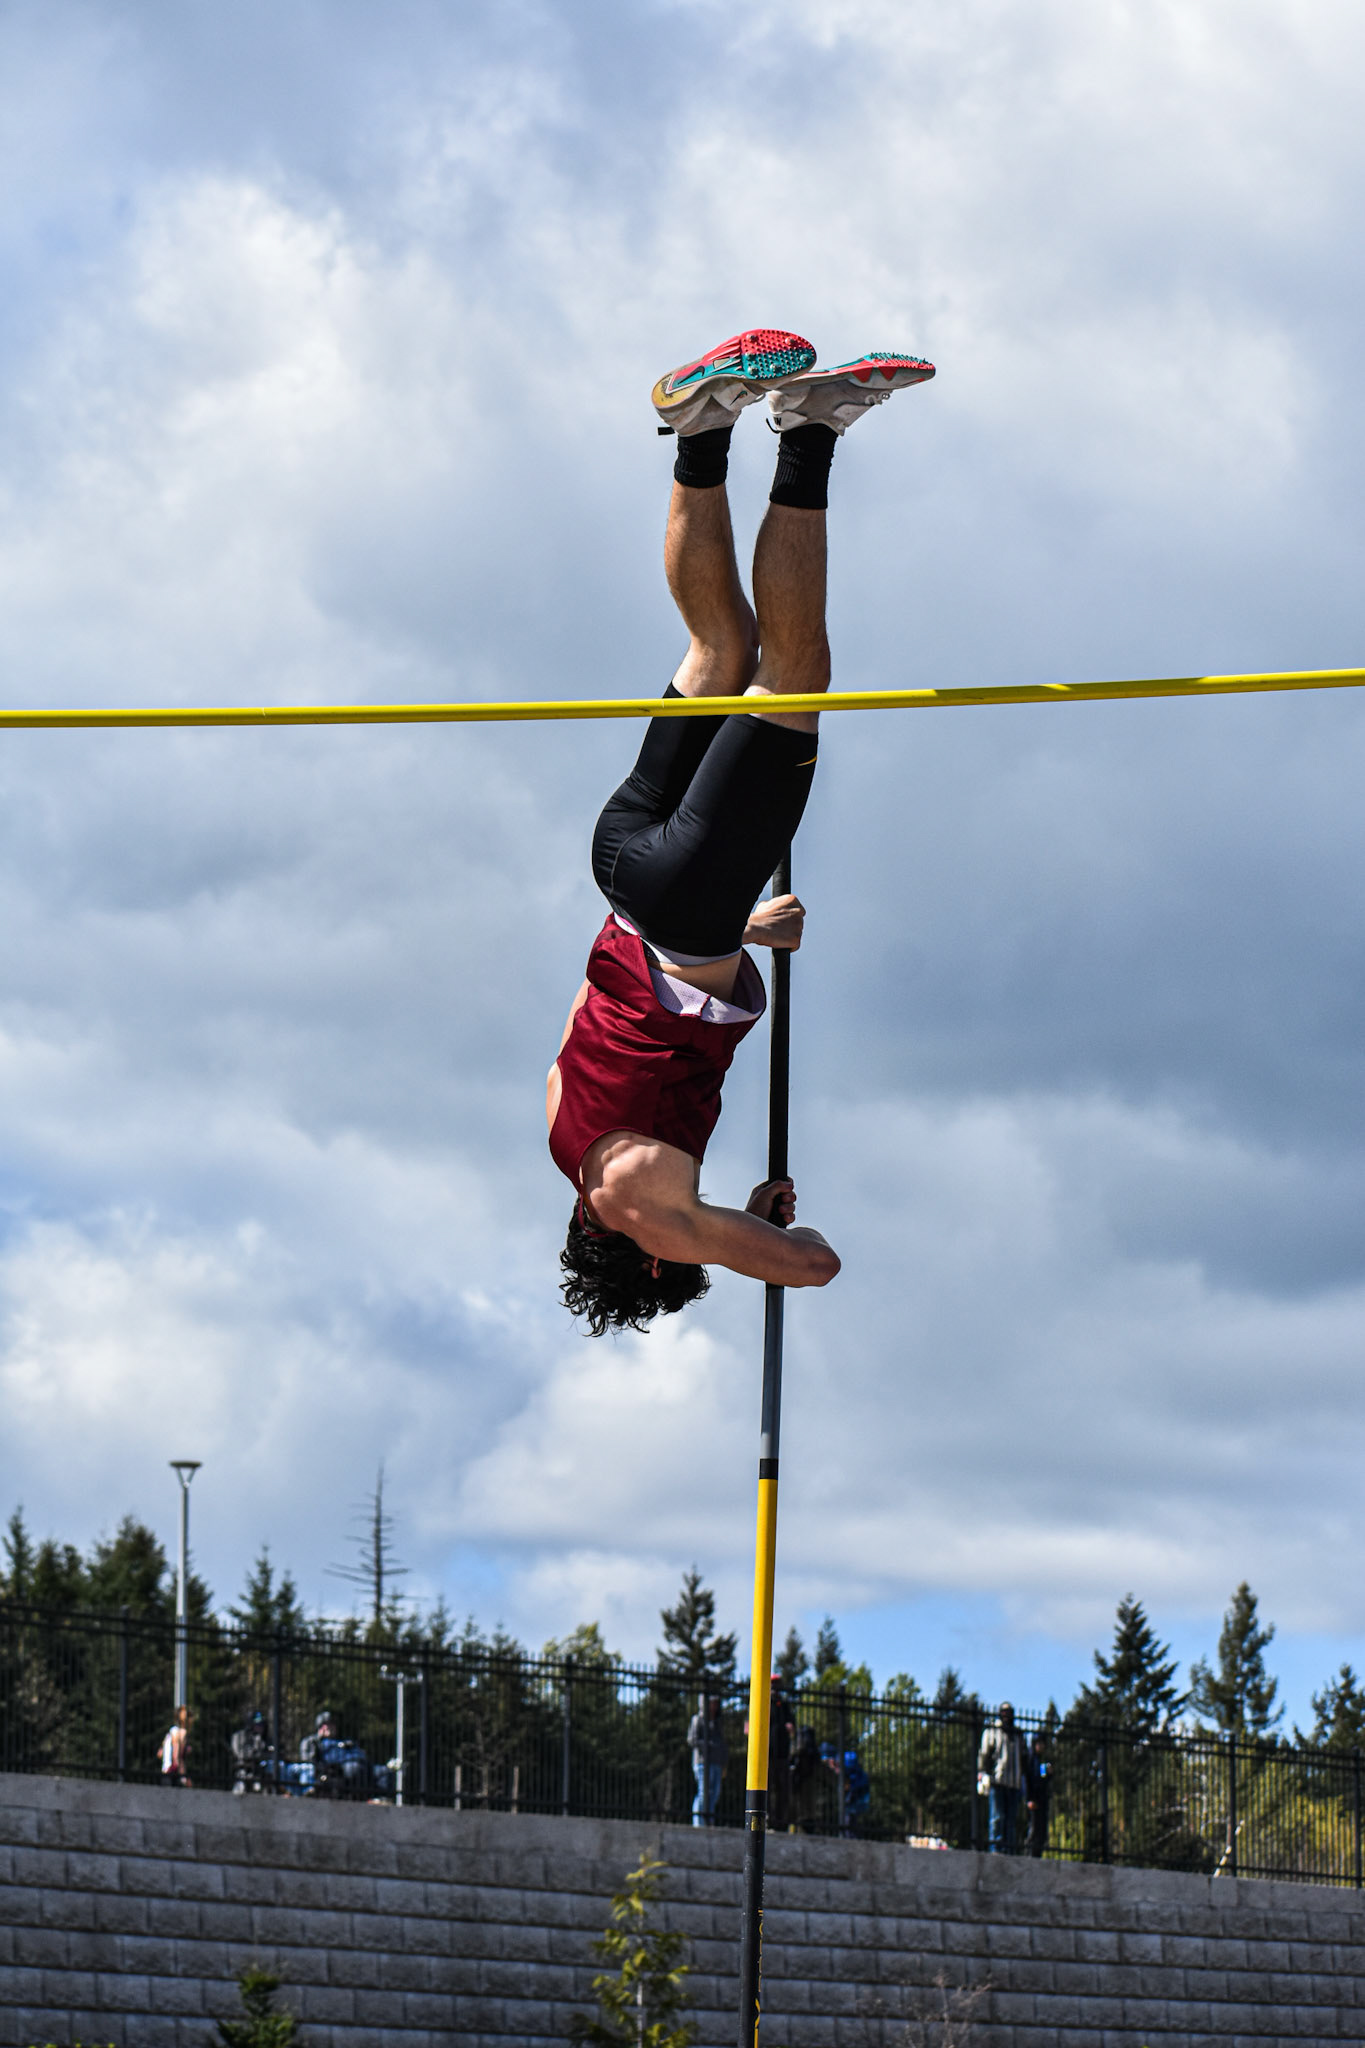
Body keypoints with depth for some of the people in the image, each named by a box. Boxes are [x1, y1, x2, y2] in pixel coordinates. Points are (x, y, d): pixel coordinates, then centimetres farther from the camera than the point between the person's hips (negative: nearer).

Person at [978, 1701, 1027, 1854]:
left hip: (1014, 1783, 4)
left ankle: (1008, 1850, 2)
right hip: (997, 1781, -4)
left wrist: (1022, 1779, 18)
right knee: (997, 1817, -9)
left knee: (1012, 1819, 1)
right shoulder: (992, 1732, 9)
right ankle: (995, 1848, -9)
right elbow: (984, 1754, 4)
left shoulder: (1018, 1735, 22)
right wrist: (984, 1774, -6)